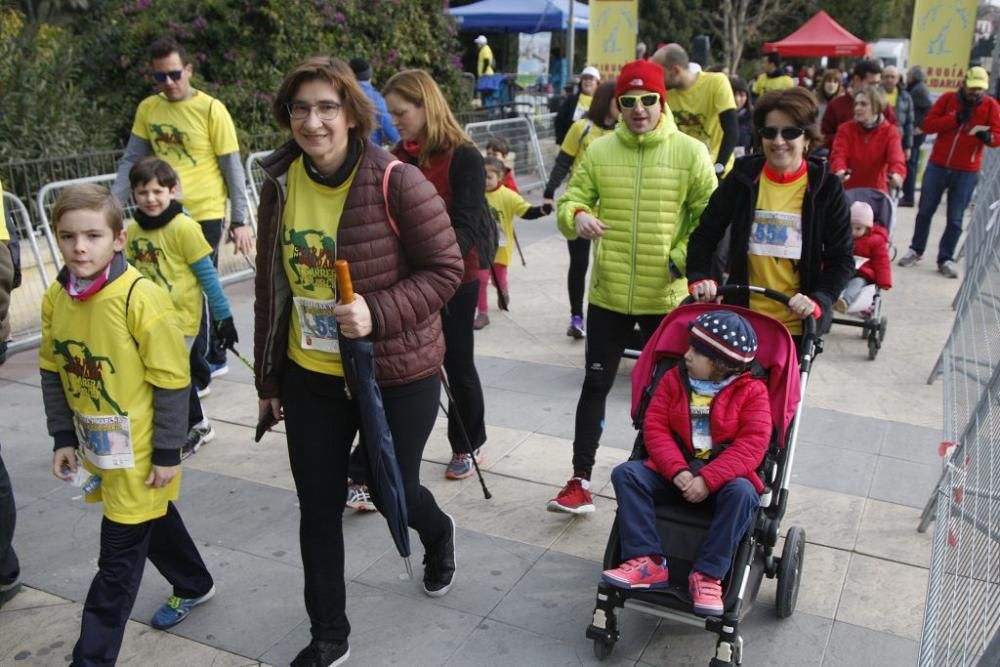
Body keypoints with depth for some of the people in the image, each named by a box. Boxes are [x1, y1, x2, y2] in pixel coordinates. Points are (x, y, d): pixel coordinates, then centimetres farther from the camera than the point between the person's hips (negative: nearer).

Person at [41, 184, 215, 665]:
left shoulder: (141, 298, -23)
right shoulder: (55, 299, -3)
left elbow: (172, 381, -18)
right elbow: (53, 372, 8)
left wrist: (168, 452, -15)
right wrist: (63, 437, 4)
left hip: (139, 453, -7)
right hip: (96, 447, 7)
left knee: (118, 560, 2)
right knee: (151, 521, 26)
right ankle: (194, 586, 50)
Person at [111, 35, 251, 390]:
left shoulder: (211, 109, -8)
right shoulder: (147, 109, 6)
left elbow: (232, 168, -7)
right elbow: (131, 161, 7)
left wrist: (240, 220, -10)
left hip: (205, 215, -5)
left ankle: (196, 374, 11)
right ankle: (214, 358, 31)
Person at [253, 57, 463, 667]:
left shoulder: (396, 183, -17)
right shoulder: (281, 186, -1)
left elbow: (445, 269, -12)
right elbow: (271, 286, 7)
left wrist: (378, 314, -26)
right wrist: (268, 378, 13)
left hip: (397, 375, -4)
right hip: (310, 377, 4)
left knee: (391, 489, 12)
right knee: (318, 508, 11)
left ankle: (439, 533, 51)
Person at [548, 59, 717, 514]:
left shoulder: (690, 153, -4)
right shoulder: (599, 151, 1)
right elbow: (571, 200, 2)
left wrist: (685, 259, -15)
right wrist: (577, 217, -21)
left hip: (667, 297, -1)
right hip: (608, 294, 2)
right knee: (595, 385, 7)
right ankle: (581, 481, 19)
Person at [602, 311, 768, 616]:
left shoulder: (752, 391, -4)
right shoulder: (674, 379, 5)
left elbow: (752, 444, -15)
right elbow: (654, 427, -2)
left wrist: (708, 479, -27)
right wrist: (677, 470, -20)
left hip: (725, 474, -3)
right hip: (676, 471, 3)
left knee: (742, 492, -36)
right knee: (626, 473, -20)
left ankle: (707, 575, -28)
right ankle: (648, 562, -26)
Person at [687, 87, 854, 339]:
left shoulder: (825, 187, -6)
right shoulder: (742, 178, -2)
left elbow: (842, 259, -4)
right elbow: (704, 235, 3)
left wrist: (819, 300, -20)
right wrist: (699, 277, -15)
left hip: (799, 323, -1)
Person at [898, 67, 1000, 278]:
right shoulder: (948, 98, 0)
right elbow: (927, 124, -7)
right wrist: (955, 118, -18)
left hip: (966, 172, -1)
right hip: (937, 165, 1)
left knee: (955, 219, 2)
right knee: (925, 211, 10)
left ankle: (946, 259, 12)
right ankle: (916, 250, 25)